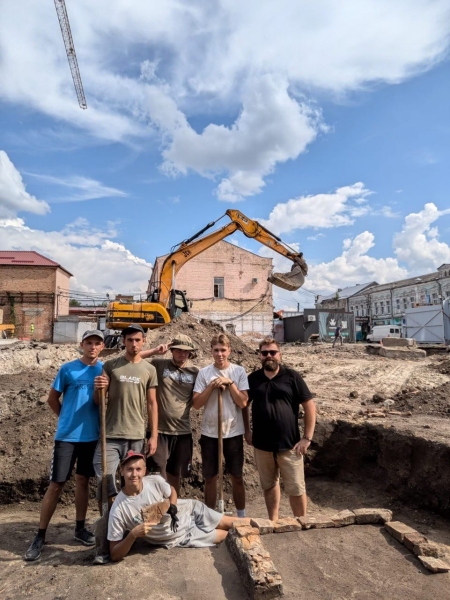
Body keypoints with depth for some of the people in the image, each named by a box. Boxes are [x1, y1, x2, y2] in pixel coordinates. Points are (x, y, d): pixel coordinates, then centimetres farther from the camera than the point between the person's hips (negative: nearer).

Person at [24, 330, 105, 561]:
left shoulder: (104, 370, -1)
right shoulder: (68, 369, -7)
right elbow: (52, 398, 2)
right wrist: (66, 418, 3)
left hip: (92, 435, 3)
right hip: (67, 436, -2)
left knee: (83, 481, 15)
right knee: (56, 484, 3)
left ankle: (80, 528, 30)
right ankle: (40, 536, 18)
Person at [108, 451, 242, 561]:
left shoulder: (155, 481, -22)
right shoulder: (118, 510, -28)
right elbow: (114, 555, -19)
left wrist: (172, 507, -19)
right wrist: (133, 534, -36)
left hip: (191, 511, 1)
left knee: (230, 524, 10)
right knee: (227, 535, 5)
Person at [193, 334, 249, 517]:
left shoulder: (239, 371, -5)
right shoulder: (204, 373, -4)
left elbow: (243, 402, -10)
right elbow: (196, 404, -7)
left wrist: (229, 382, -18)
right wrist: (212, 385, -17)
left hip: (234, 433, 0)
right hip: (209, 433, 1)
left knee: (237, 477, 14)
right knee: (210, 477, 13)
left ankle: (241, 516, 32)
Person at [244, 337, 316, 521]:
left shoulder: (292, 376, -7)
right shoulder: (253, 379, 2)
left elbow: (310, 406, -6)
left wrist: (307, 437, -10)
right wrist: (247, 431, 7)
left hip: (289, 444, -2)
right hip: (262, 444, 3)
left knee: (296, 489, 8)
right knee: (269, 485, 18)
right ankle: (273, 522, 38)